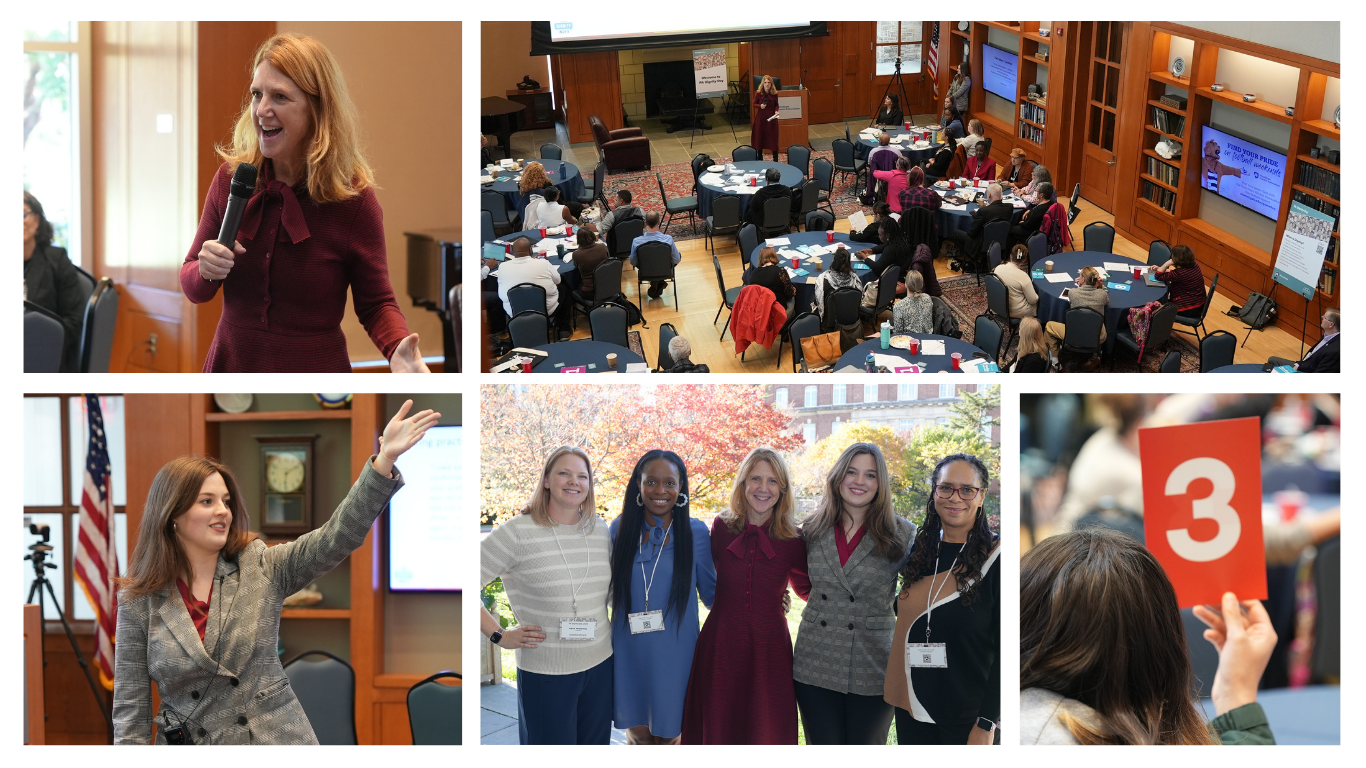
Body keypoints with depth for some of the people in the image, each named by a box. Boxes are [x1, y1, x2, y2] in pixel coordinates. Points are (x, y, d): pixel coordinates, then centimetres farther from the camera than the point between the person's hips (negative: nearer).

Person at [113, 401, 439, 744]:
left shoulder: (263, 567, 2)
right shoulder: (138, 603, -2)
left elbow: (336, 537, -10)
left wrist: (385, 458, -19)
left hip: (276, 737, 1)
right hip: (190, 742, -1)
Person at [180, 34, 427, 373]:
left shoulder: (354, 198, -14)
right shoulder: (231, 177, -6)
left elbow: (376, 303, -5)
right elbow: (193, 288, 4)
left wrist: (398, 348, -26)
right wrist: (205, 272, -19)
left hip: (317, 369, -3)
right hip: (230, 363, 3)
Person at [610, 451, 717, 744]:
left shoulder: (695, 532, -4)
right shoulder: (620, 529, 0)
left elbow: (711, 593, 5)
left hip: (675, 655, -2)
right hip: (629, 653, 2)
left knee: (670, 735, 8)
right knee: (638, 735, 12)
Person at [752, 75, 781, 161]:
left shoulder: (774, 94, -5)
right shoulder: (758, 93, -6)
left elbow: (776, 105, 6)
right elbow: (754, 104, 3)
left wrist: (776, 111, -12)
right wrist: (760, 106, -16)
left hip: (771, 118, 0)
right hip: (760, 118, 0)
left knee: (773, 138, 1)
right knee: (759, 137, 7)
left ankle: (775, 159, 10)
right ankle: (760, 158, 22)